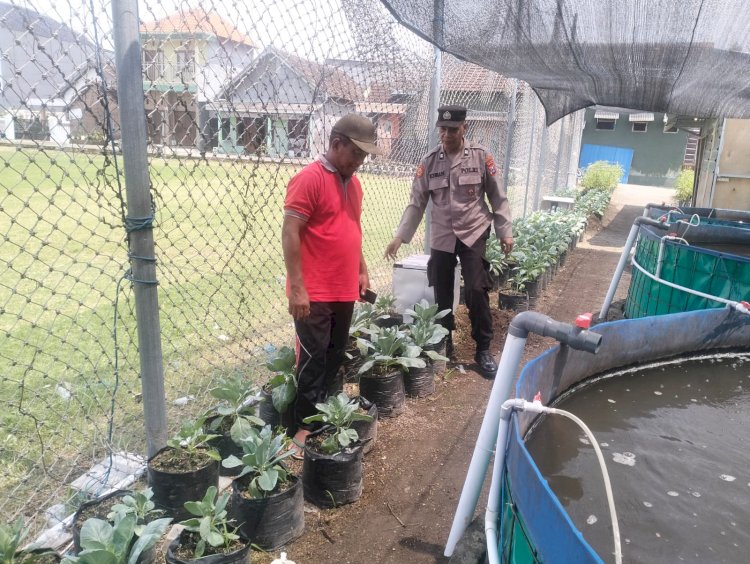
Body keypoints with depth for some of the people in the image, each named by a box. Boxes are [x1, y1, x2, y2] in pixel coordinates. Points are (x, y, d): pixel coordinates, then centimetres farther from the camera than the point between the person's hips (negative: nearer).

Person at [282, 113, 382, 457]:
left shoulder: (352, 182, 12)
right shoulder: (309, 179, -13)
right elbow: (289, 235, -16)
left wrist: (362, 271, 19)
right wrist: (297, 289, -19)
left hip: (345, 290, 8)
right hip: (314, 293, -8)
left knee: (335, 357, 15)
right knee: (313, 360, 0)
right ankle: (303, 426, 13)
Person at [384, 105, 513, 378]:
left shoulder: (481, 156, -3)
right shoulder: (429, 161, 0)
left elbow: (497, 197, 2)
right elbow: (416, 203, 1)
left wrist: (505, 232, -1)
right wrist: (400, 236, -6)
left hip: (474, 234, -2)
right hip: (441, 237, 2)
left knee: (476, 291, -7)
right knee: (442, 294, 7)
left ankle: (483, 349, 10)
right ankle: (443, 346, 24)